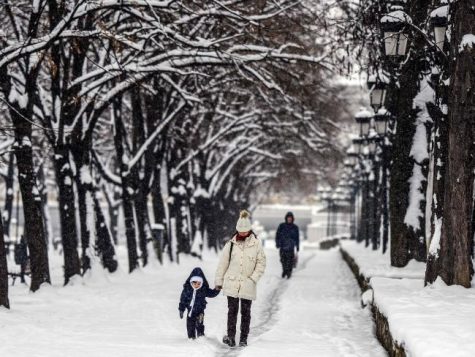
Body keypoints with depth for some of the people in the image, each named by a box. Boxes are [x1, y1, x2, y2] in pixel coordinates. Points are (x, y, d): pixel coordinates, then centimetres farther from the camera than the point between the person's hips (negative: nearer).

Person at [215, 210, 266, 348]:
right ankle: (231, 337, -1)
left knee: (246, 312, 6)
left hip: (247, 285, 0)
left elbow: (261, 262, 2)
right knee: (232, 310, -2)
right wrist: (219, 281, 8)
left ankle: (243, 339, 12)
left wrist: (254, 278, -7)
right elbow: (223, 263, 7)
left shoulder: (256, 243, -2)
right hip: (231, 283, 0)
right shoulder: (231, 244, 1)